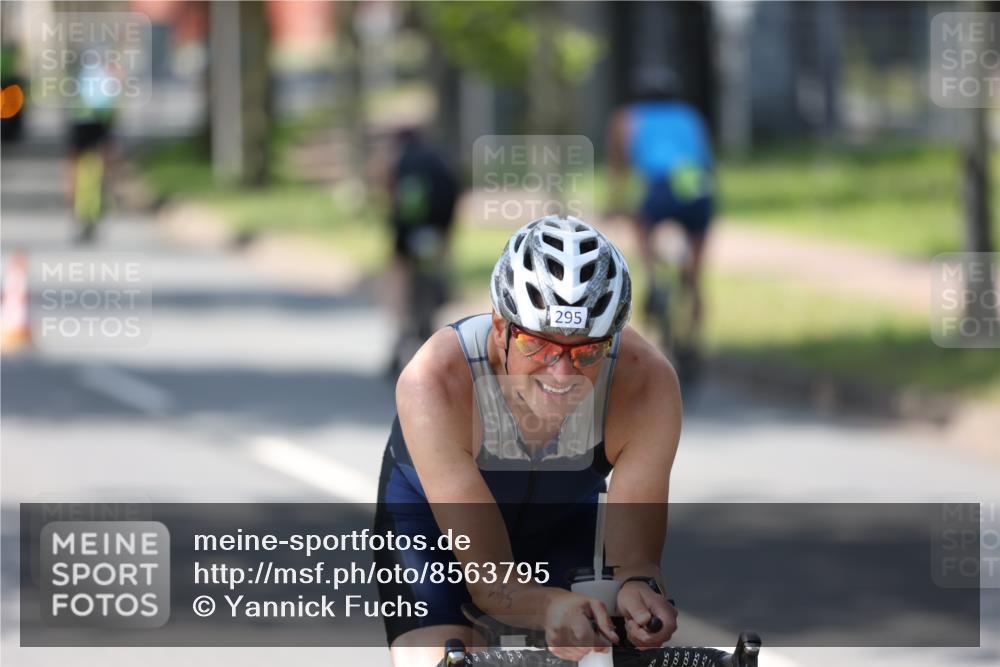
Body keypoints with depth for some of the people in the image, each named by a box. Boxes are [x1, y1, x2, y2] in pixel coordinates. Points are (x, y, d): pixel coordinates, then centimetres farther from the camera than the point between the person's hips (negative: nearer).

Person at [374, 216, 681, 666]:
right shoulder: (434, 382, -40)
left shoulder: (647, 384, -34)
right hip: (429, 520, -3)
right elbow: (489, 582, -39)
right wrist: (552, 607, -61)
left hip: (562, 520, 3)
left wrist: (638, 591, -55)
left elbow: (634, 555, -30)